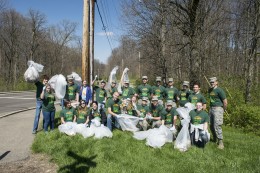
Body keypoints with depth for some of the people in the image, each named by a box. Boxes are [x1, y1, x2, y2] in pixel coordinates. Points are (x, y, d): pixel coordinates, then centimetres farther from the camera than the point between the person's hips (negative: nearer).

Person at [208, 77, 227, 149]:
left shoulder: (219, 90, -13)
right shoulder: (210, 90, 11)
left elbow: (225, 102, -13)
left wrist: (223, 109, -1)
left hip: (218, 109, -8)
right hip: (211, 108, 8)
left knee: (217, 126, -12)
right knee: (211, 125, 14)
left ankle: (221, 142, -5)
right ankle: (214, 139, 31)